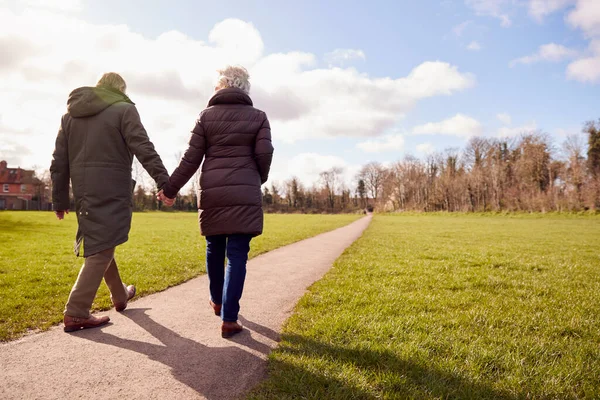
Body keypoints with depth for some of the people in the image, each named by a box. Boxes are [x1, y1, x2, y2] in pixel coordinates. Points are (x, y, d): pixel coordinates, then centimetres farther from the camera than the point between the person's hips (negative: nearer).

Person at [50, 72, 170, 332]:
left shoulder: (70, 114, 16)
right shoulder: (123, 109, -3)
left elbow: (59, 162, 13)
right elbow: (144, 150, -15)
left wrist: (60, 200, 16)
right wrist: (164, 182, -19)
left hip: (84, 192, 7)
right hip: (112, 192, -7)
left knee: (100, 246, 19)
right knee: (101, 250, -2)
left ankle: (119, 295, 35)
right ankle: (75, 314, -3)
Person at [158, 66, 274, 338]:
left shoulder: (206, 115, 6)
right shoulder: (258, 116, 6)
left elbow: (191, 159, 2)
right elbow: (264, 154, -3)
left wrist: (170, 188, 11)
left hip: (212, 192, 2)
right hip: (245, 194, -1)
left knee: (214, 249, 19)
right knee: (237, 256, -1)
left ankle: (217, 301, 37)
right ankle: (229, 319, -3)